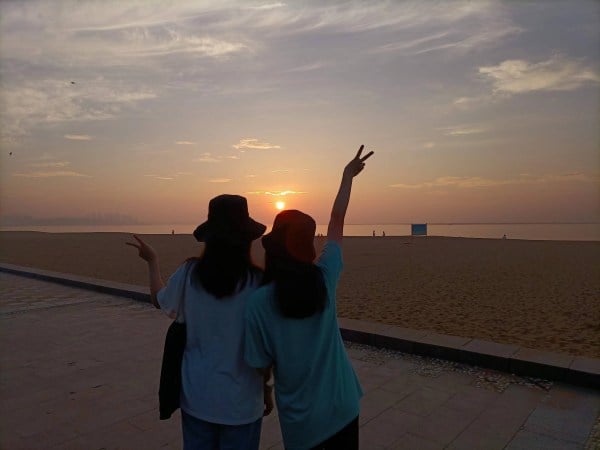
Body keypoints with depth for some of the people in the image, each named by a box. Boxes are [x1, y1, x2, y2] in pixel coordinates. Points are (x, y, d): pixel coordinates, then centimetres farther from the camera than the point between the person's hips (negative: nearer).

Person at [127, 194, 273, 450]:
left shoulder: (190, 272, -13)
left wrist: (152, 260, 24)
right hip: (241, 400, -2)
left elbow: (160, 300, 9)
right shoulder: (258, 279, -20)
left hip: (197, 395, 3)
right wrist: (267, 389, 6)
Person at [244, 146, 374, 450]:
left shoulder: (259, 302, -21)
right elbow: (337, 220, -1)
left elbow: (262, 366, -12)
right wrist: (348, 176, 13)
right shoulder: (325, 278, -14)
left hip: (300, 418, -2)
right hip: (342, 405, 3)